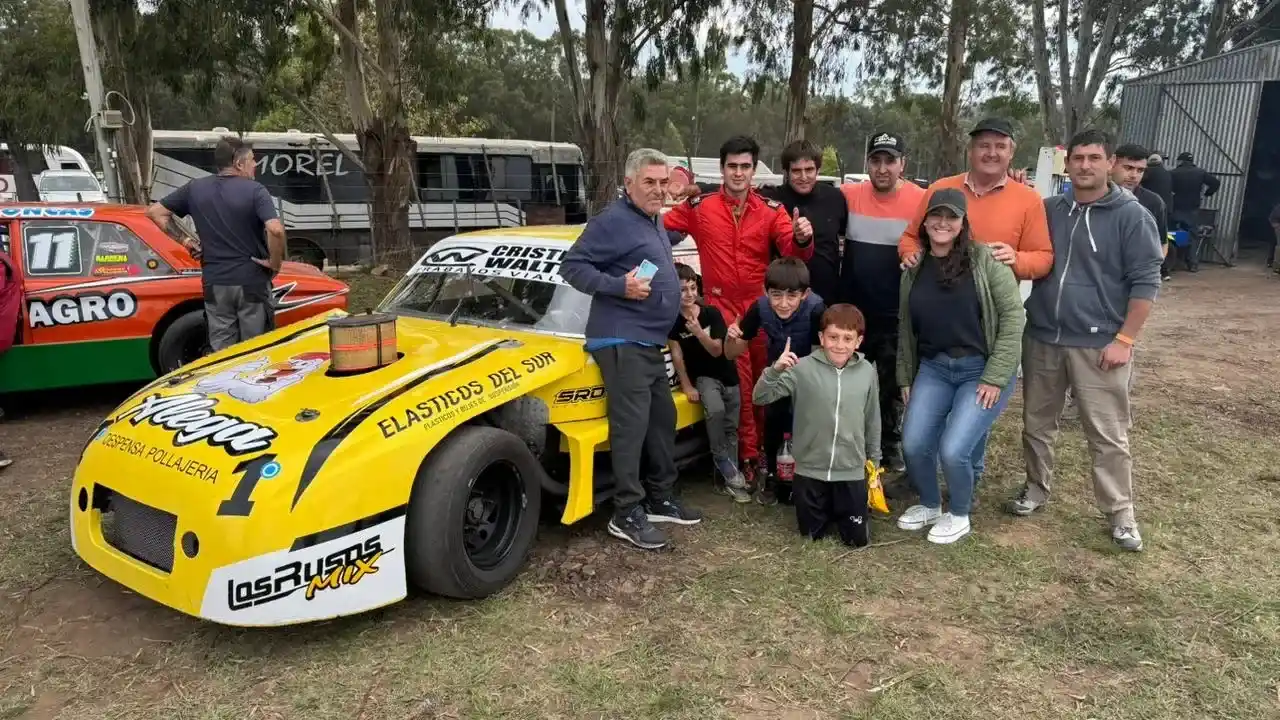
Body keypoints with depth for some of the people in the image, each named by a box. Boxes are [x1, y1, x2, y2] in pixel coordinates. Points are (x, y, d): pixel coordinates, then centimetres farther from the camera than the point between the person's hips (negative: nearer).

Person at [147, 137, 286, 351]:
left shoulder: (195, 188, 5)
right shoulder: (254, 190, -10)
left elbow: (155, 212, 11)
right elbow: (276, 230, -25)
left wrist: (183, 240, 12)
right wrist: (275, 263, -11)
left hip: (215, 283, 4)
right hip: (251, 282, -4)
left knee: (221, 353, 11)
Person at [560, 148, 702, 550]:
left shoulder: (655, 222, 17)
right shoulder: (614, 221, -12)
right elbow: (572, 265, -16)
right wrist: (619, 286, -25)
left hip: (650, 341, 10)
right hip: (622, 341, -10)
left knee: (662, 419, 14)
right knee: (631, 424, -10)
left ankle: (661, 499, 27)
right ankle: (627, 514, -3)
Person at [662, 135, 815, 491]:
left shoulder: (772, 210, 2)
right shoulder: (699, 206, -1)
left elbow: (792, 251, -10)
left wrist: (801, 239, -33)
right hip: (722, 306, -2)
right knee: (738, 381, 1)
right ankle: (748, 454, 11)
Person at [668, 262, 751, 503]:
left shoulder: (711, 313, -9)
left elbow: (717, 351, -12)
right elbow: (676, 353, -10)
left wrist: (699, 332, -30)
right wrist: (687, 386, -13)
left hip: (727, 375, 3)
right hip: (702, 376, -3)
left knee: (731, 428, 4)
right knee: (715, 410, -30)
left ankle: (730, 477, 17)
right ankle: (731, 473, -18)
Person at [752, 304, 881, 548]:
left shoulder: (867, 372, -6)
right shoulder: (803, 368, -14)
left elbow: (872, 420, 6)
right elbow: (760, 398, -16)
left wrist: (874, 460, 14)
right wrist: (775, 370, -34)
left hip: (851, 470, 1)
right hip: (810, 469, -1)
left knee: (858, 539, 11)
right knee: (812, 535, 15)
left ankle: (842, 508, 41)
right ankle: (827, 507, 46)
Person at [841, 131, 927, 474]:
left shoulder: (921, 200, -10)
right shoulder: (848, 195, -4)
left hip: (896, 316, -2)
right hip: (852, 312, 2)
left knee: (891, 386, 13)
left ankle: (891, 445, 30)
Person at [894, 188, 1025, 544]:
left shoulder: (985, 259, -9)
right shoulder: (915, 269, 7)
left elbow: (1012, 316, -12)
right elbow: (905, 327, 15)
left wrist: (996, 377, -15)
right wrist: (906, 377, 14)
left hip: (981, 369, -4)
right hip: (933, 368, 5)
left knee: (953, 450, -15)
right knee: (913, 445, -6)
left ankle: (959, 515, 16)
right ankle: (929, 505, 25)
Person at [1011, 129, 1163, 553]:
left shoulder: (1131, 216, -5)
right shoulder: (1047, 210, 7)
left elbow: (1146, 282, -6)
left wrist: (1124, 340, -11)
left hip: (1098, 346, -4)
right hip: (1041, 339, 4)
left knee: (1108, 436, 2)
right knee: (1037, 424, 14)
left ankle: (1121, 513, 15)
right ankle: (1036, 489, 31)